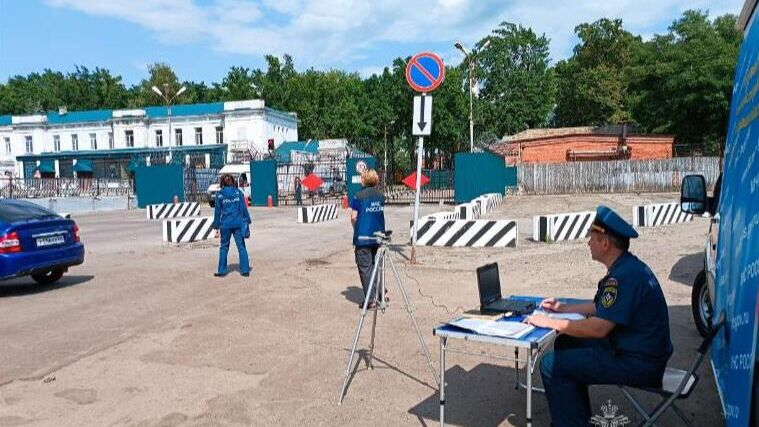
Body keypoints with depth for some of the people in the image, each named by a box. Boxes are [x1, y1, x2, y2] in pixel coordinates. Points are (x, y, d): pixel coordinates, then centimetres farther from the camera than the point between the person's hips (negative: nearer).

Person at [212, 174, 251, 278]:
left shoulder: (219, 195, -1)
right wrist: (247, 221, 8)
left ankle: (221, 271, 15)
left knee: (224, 247, 12)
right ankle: (245, 270, 4)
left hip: (225, 224, -1)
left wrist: (216, 226, 7)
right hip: (238, 223, 1)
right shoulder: (238, 192, 1)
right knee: (241, 247, 4)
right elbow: (244, 208, 1)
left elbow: (217, 211, 2)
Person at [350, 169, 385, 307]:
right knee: (376, 265, 17)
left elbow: (353, 217, -9)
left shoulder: (359, 196, -10)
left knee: (365, 267, -1)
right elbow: (381, 214, 11)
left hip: (363, 237, -5)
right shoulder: (381, 196, 5)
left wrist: (356, 229, 8)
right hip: (378, 236, 6)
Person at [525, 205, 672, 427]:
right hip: (637, 349, 10)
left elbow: (598, 328, -27)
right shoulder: (627, 267, 8)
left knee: (551, 364, -12)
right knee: (566, 343, 19)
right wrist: (561, 307, 14)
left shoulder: (624, 275, -25)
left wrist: (550, 322, -18)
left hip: (639, 364, -10)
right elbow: (600, 307, 19)